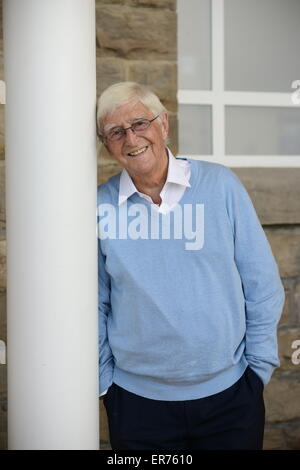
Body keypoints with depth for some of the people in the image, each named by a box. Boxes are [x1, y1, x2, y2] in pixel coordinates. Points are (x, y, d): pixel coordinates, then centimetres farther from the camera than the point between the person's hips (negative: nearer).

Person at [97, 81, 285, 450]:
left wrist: (260, 367, -1)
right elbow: (93, 304, 3)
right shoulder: (99, 207, -5)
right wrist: (103, 380, 2)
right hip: (136, 400, 0)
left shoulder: (219, 184, -6)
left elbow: (262, 285, -2)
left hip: (229, 394, 0)